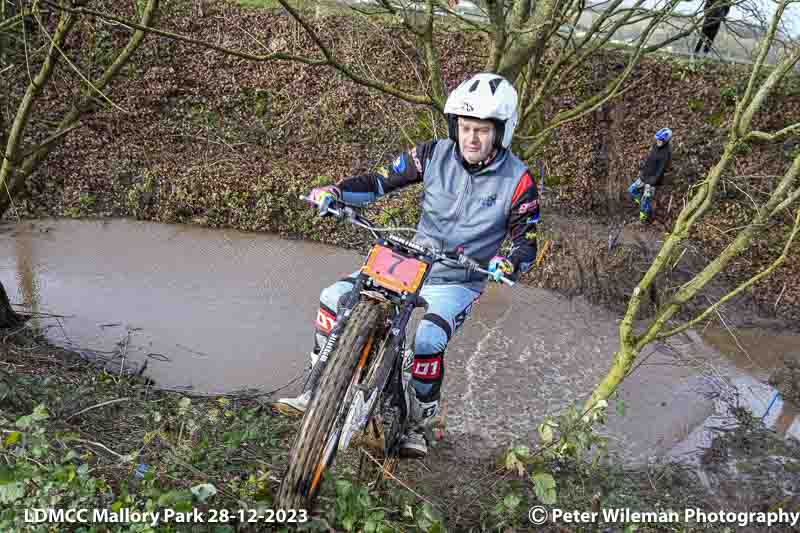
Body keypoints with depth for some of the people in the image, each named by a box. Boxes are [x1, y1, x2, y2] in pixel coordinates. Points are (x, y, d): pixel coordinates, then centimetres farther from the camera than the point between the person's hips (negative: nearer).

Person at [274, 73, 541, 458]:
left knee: (426, 342, -30)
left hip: (458, 283, -4)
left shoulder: (518, 181, -12)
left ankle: (419, 423, -2)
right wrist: (335, 191, -21)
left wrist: (508, 264, -31)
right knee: (333, 297, -10)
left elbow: (526, 243, -9)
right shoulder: (435, 154, -6)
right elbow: (380, 182, -4)